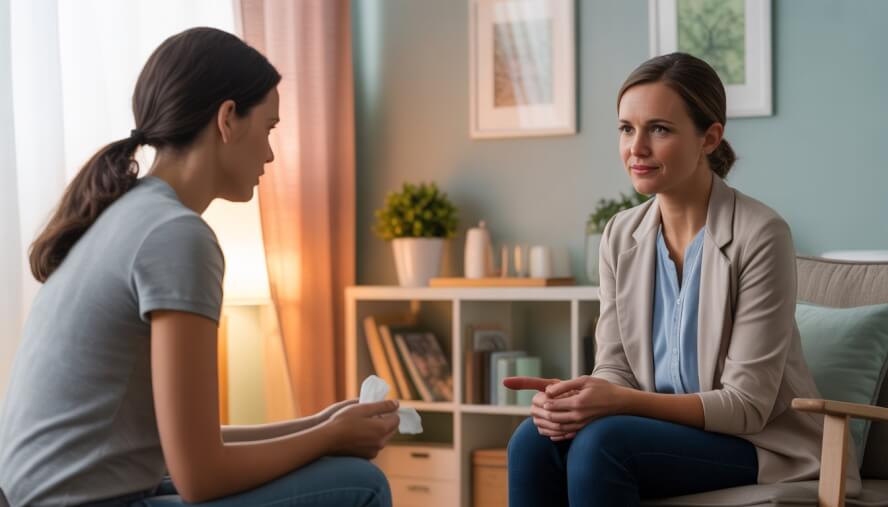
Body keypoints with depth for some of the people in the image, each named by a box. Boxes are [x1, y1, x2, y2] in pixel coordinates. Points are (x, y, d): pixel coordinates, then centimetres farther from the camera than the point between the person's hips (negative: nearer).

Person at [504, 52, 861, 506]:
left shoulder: (759, 235, -17)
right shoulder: (620, 236, 2)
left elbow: (747, 405, -17)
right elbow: (614, 369, 3)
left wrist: (620, 401, -29)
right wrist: (577, 394, -21)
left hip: (763, 447, -5)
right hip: (669, 430, 5)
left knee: (600, 442, -30)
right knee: (534, 440, -22)